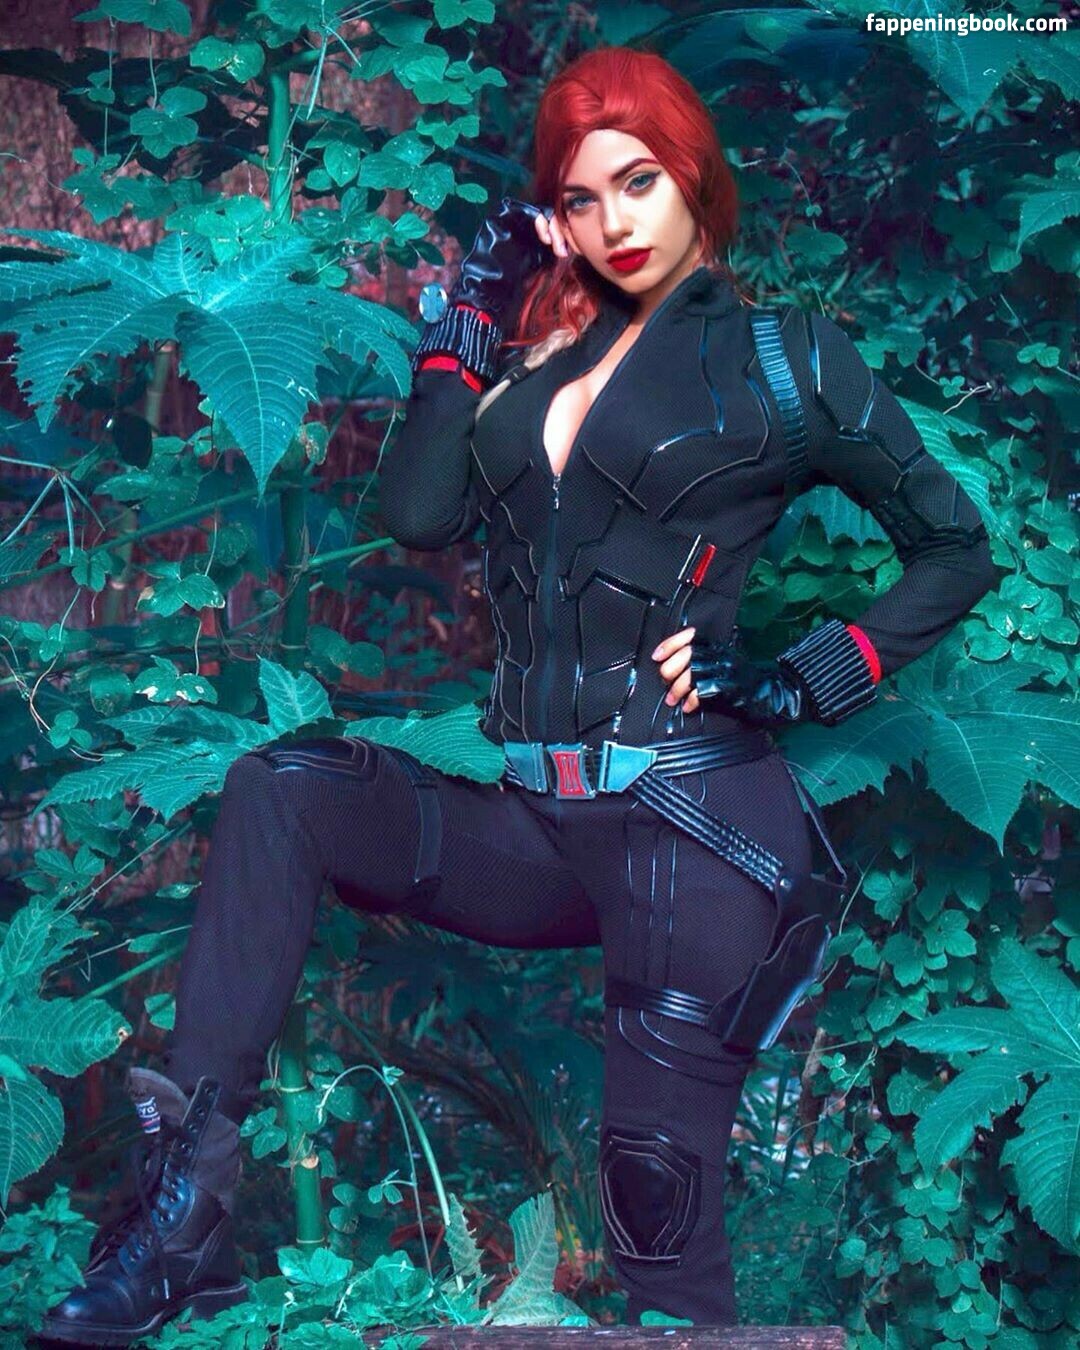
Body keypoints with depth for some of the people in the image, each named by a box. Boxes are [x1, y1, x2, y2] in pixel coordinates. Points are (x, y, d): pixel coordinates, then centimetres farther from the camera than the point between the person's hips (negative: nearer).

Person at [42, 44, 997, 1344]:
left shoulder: (785, 359, 3)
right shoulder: (548, 350, 15)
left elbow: (957, 549, 7)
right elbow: (416, 514, 3)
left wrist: (814, 678, -6)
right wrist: (464, 331, 5)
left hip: (694, 823, -5)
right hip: (539, 824, 5)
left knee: (661, 1189, -11)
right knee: (277, 789, -11)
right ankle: (188, 1200, -17)